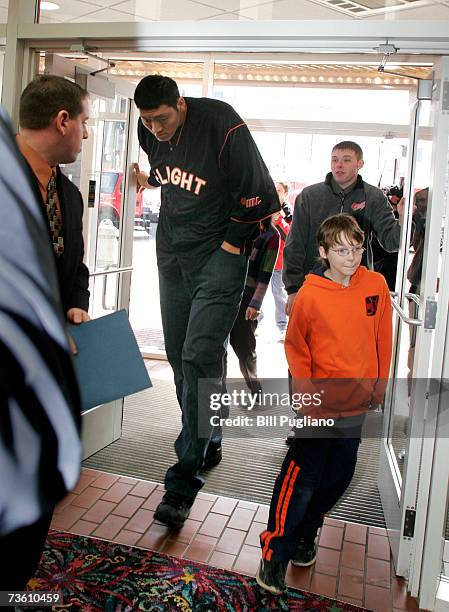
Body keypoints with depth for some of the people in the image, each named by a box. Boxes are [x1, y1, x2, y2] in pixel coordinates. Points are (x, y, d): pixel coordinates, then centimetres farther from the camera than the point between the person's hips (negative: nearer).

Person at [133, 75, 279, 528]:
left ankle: (183, 482, -13)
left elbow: (257, 193, -12)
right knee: (180, 358, 9)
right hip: (172, 256, 7)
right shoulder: (149, 131, 3)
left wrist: (231, 244, -9)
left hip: (219, 255, -7)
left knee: (200, 357, -17)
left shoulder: (222, 125, -16)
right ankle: (208, 444, 29)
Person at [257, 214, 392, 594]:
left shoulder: (376, 285, -2)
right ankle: (275, 553, 9)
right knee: (302, 477, -4)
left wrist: (379, 385, 8)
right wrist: (306, 390, -9)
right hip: (321, 403, -4)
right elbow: (295, 347, -2)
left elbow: (383, 339, 7)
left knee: (338, 477, 14)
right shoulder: (310, 294, -11)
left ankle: (305, 534, 34)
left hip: (358, 404, 5)